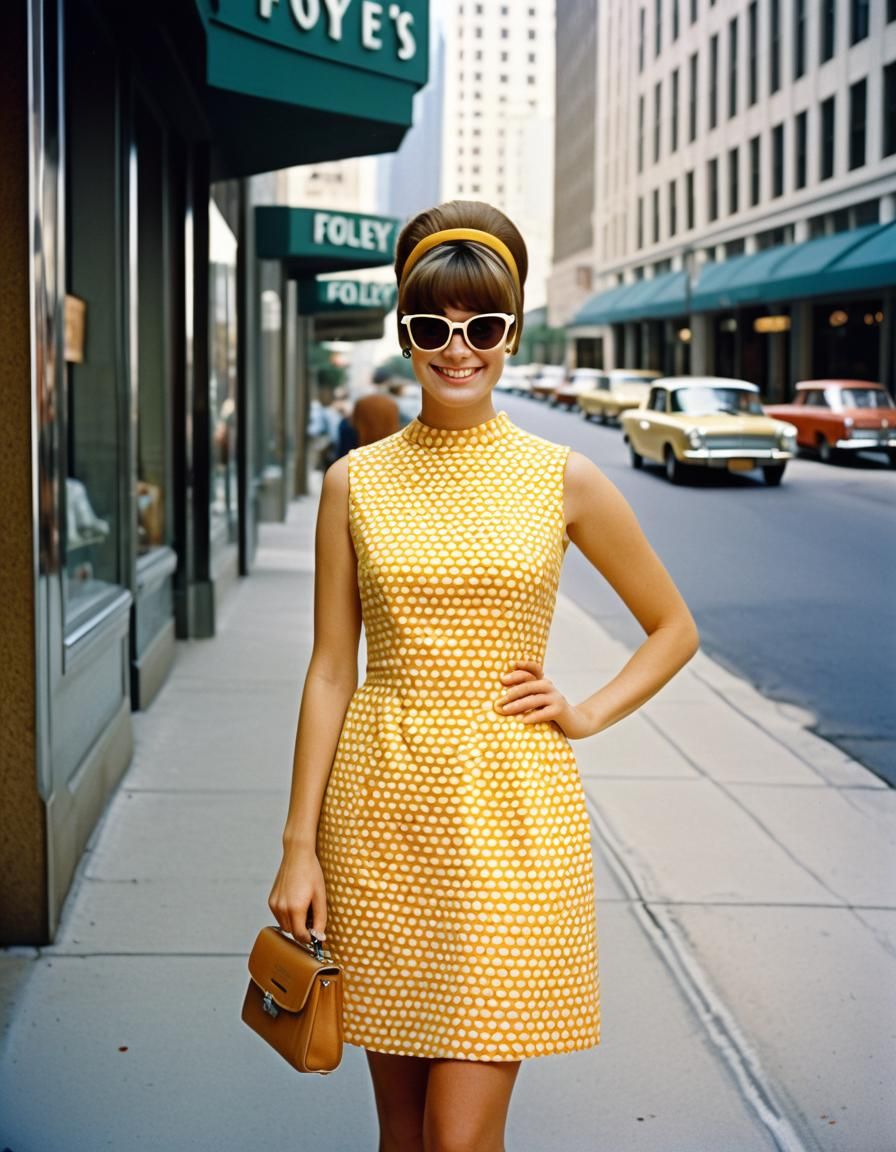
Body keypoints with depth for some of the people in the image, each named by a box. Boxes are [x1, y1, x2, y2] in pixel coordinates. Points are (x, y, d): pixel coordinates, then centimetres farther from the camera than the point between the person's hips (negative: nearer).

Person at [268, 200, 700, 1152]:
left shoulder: (563, 482, 0)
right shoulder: (356, 482, 3)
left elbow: (674, 627, 11)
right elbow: (330, 669, 4)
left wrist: (587, 715, -2)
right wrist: (300, 847, 1)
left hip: (509, 812, -2)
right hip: (381, 804, 2)